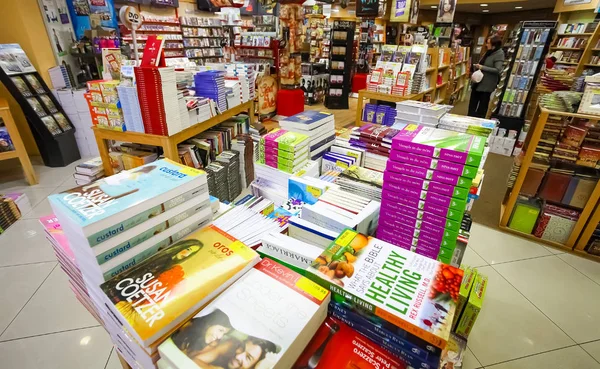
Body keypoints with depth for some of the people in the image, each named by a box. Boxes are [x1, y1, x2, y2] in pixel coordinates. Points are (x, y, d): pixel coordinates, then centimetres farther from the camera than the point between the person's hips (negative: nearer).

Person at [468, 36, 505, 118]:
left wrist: (482, 67, -22)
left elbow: (497, 70, -22)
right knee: (473, 101, 15)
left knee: (483, 104, 4)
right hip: (479, 81, 9)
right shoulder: (489, 52, 9)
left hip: (487, 84, -9)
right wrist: (477, 66, 3)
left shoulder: (499, 54, -15)